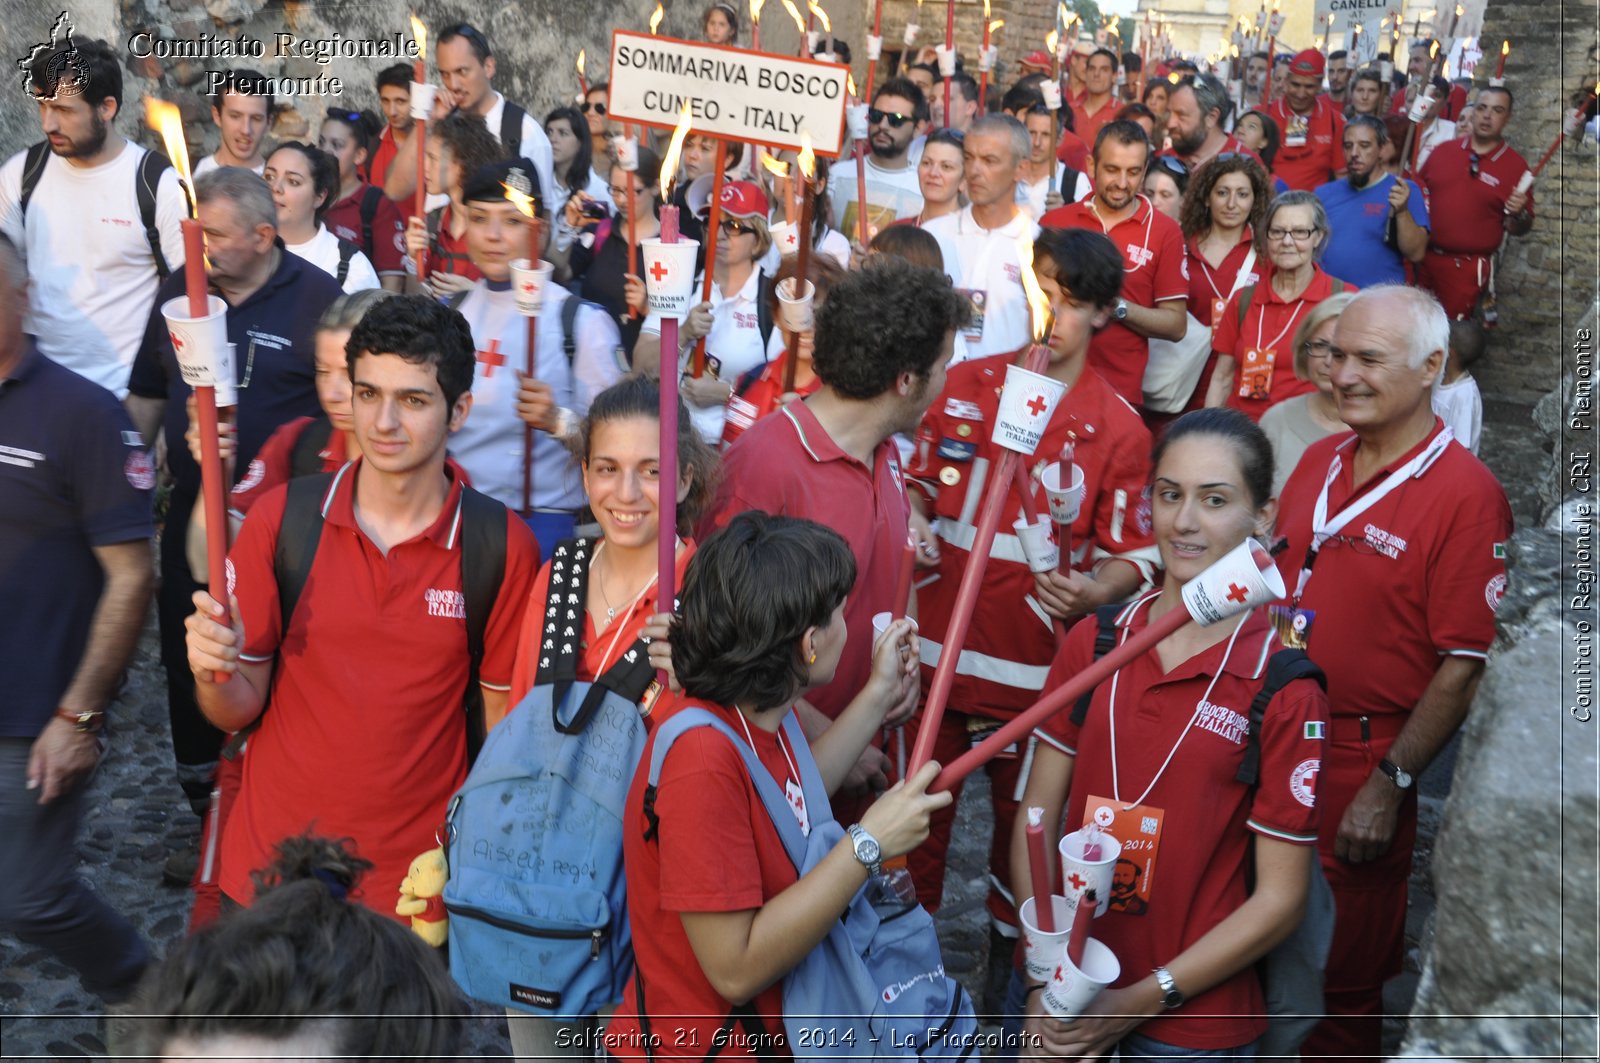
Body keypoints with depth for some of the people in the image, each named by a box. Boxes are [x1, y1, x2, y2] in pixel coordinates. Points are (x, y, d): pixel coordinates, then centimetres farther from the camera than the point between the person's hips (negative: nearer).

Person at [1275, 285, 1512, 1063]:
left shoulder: (1465, 494, -16)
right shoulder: (1318, 460, 6)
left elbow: (1464, 666, -16)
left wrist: (1389, 786, -15)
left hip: (1361, 759, -6)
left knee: (1341, 970, 11)